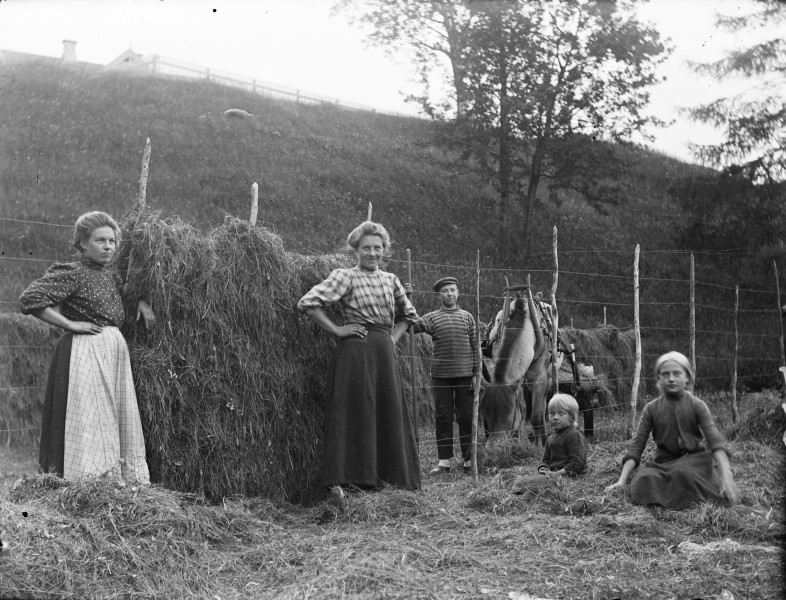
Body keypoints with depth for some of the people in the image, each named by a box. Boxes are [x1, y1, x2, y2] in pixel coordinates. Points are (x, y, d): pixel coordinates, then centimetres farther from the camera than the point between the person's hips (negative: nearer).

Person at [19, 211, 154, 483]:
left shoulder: (111, 274, 14)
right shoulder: (72, 273, -7)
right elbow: (30, 299, -14)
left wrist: (140, 302, 12)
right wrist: (70, 324, -15)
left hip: (115, 355, 8)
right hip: (84, 355, -8)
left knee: (118, 424, 8)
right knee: (86, 421, -9)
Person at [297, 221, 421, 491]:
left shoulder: (390, 280, 14)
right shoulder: (345, 277, -3)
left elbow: (408, 314, 29)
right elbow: (307, 303, -13)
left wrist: (393, 337, 12)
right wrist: (337, 330, -11)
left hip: (385, 352, 6)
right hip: (356, 350, -6)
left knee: (390, 414, 7)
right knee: (357, 413, -6)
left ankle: (394, 477, 16)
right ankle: (354, 479, -1)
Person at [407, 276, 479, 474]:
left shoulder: (467, 317, 8)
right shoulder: (432, 317, 4)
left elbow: (474, 346, 8)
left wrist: (475, 373, 3)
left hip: (465, 375, 1)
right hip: (441, 375, 0)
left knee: (466, 417, 5)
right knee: (442, 417, 4)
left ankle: (469, 459, 15)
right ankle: (444, 460, 11)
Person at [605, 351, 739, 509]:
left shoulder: (697, 406, -2)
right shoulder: (651, 409, 3)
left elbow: (715, 441, -14)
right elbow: (637, 444, -1)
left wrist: (726, 476, -30)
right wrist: (621, 481, -12)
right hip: (663, 462, 2)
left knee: (682, 474, -37)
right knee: (642, 480, -30)